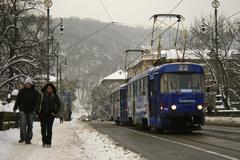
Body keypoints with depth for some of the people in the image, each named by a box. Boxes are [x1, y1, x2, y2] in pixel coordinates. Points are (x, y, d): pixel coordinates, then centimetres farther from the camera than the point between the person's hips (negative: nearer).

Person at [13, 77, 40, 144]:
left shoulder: (35, 92, 5)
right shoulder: (21, 91, 8)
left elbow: (37, 101, 2)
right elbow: (18, 100, 13)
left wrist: (35, 109, -10)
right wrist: (15, 108, 8)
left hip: (31, 111, 0)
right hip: (23, 110, 0)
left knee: (30, 125, 2)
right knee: (23, 124, -11)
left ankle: (28, 139, 9)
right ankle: (22, 137, -2)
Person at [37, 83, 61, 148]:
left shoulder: (54, 96, 2)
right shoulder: (42, 95, 3)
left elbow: (59, 104, 9)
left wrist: (55, 112, 1)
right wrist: (38, 112, 4)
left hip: (50, 114, -1)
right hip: (42, 114, 1)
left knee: (49, 128, -4)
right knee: (43, 128, 0)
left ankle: (48, 143, 1)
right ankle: (44, 142, 10)